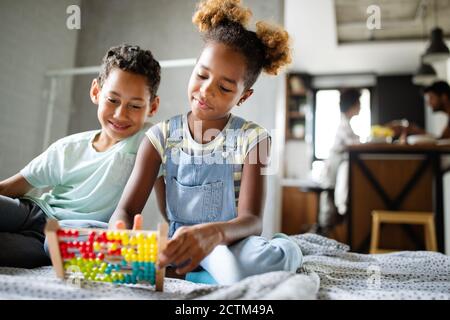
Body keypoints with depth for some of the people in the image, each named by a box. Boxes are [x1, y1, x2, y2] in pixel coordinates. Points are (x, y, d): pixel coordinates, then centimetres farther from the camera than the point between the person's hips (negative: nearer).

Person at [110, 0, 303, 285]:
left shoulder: (252, 139, -8)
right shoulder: (162, 136, -1)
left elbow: (252, 220, -18)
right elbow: (125, 211, -6)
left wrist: (214, 233, -43)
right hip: (178, 245, 4)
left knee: (249, 265, -40)